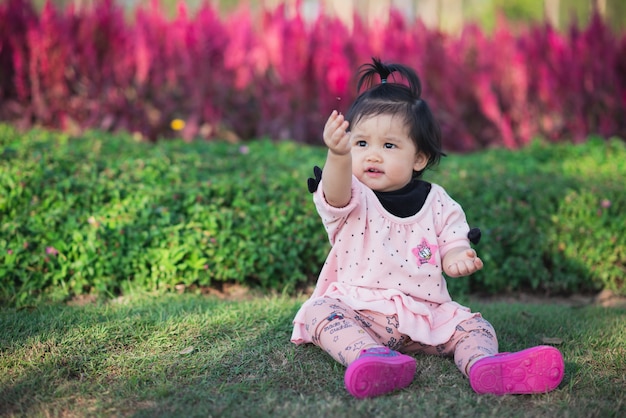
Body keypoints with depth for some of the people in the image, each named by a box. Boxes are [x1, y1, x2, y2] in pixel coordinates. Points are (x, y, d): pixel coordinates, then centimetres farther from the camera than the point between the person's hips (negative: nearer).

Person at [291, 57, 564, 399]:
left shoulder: (438, 203, 5)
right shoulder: (352, 199, -4)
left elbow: (451, 245, 6)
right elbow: (336, 194, -28)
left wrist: (458, 259, -21)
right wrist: (339, 155, -50)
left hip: (425, 313, 2)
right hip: (357, 309, -2)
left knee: (472, 325, -15)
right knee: (321, 311, -28)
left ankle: (483, 365, -44)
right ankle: (367, 354, -52)